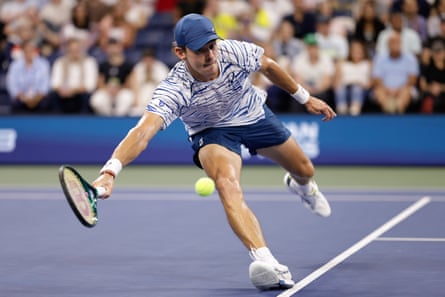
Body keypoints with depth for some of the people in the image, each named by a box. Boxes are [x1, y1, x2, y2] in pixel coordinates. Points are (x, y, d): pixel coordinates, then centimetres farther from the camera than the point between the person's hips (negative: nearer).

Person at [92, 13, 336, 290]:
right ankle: (268, 264, -48)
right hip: (213, 132, -4)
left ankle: (301, 185, 62)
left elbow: (268, 65, -6)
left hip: (254, 114, 4)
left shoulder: (234, 52, -30)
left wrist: (306, 98, 7)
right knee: (228, 185, -35)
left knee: (304, 171, 21)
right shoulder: (174, 90, -39)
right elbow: (143, 132, -54)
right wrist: (110, 171, -71)